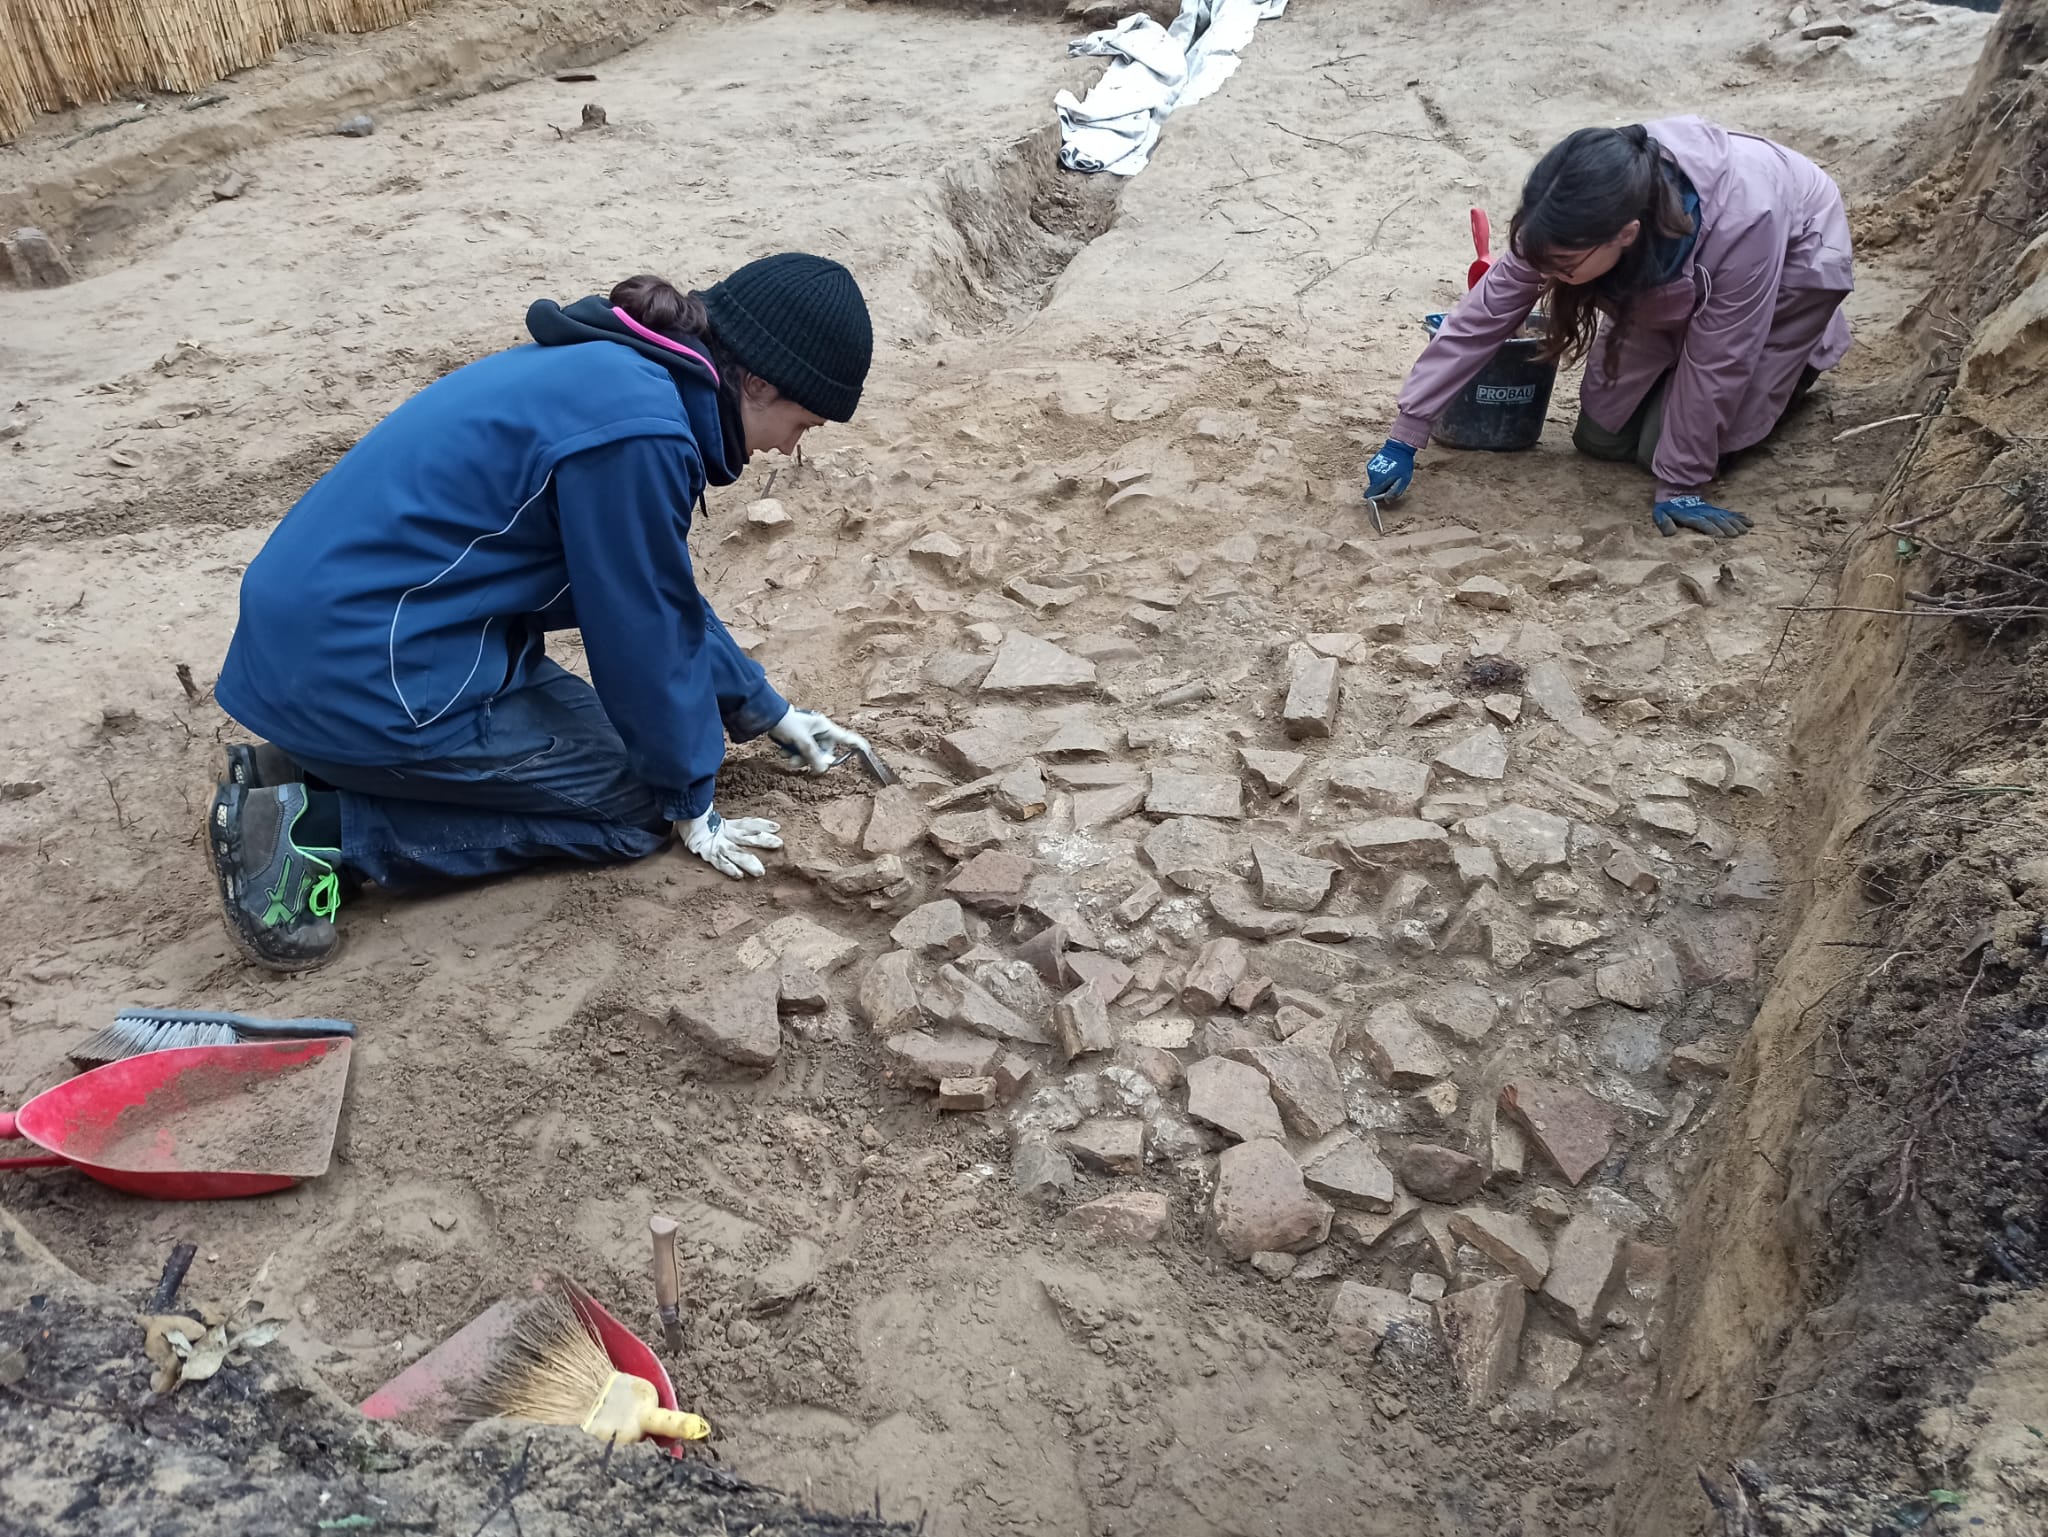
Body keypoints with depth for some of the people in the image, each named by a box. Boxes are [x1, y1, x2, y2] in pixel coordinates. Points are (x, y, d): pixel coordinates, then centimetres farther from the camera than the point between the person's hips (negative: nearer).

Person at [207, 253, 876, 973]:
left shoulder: (612, 367, 9)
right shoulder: (637, 432, -22)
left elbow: (661, 590, 19)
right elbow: (645, 633, -13)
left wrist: (767, 710, 24)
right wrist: (689, 801, 2)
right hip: (364, 681, -10)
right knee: (634, 801, 3)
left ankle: (302, 774, 10)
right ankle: (321, 825, -6)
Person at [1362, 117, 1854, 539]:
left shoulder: (1739, 222, -44)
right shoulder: (1574, 218, -33)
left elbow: (1715, 364, -32)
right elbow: (1484, 312, -25)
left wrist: (1679, 487, -24)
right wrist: (1405, 436, -25)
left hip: (1791, 257, -4)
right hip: (1671, 277, 4)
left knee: (1663, 443, -9)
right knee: (1601, 437, 0)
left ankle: (1795, 356, 14)